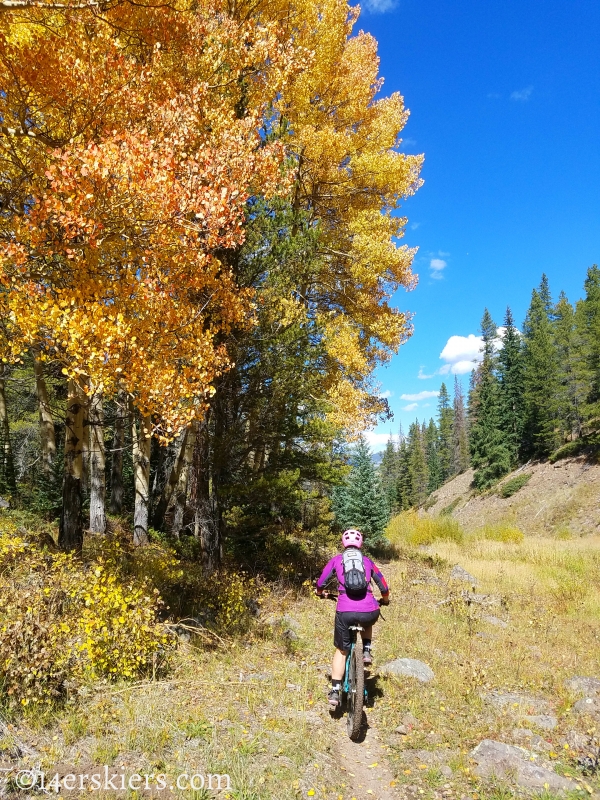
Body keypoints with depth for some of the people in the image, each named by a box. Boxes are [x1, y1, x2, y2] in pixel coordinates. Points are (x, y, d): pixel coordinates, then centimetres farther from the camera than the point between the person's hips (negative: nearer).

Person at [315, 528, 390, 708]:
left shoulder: (336, 560, 13)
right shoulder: (367, 561, 17)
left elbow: (321, 583, 14)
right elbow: (384, 586, 22)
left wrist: (320, 593, 37)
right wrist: (385, 600, 43)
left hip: (345, 612, -1)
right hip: (369, 611, 1)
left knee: (341, 650, 20)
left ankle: (335, 691, 15)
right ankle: (367, 651, 20)